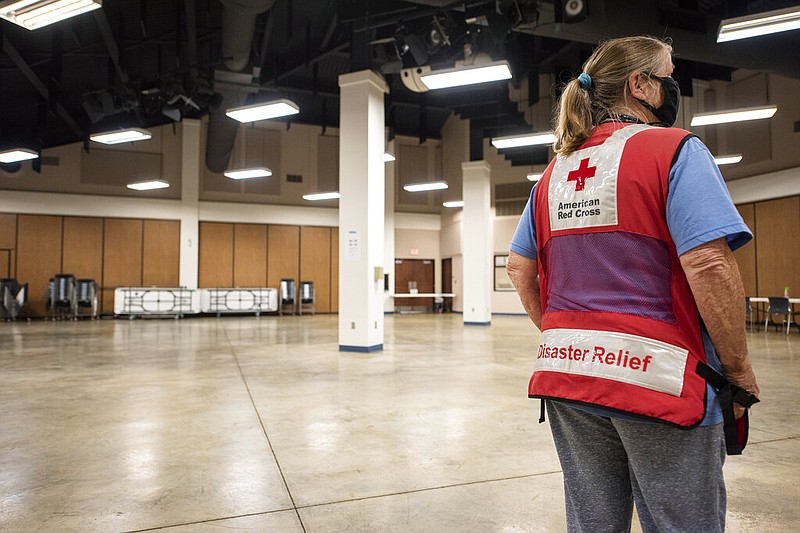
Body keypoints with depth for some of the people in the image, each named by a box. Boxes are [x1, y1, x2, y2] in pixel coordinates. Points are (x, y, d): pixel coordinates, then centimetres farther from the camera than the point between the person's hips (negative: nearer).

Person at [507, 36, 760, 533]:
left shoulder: (555, 170, 11)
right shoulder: (676, 149, -7)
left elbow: (520, 271, 10)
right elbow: (710, 265, -18)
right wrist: (739, 369, -6)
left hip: (567, 376, 6)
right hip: (658, 377, -5)